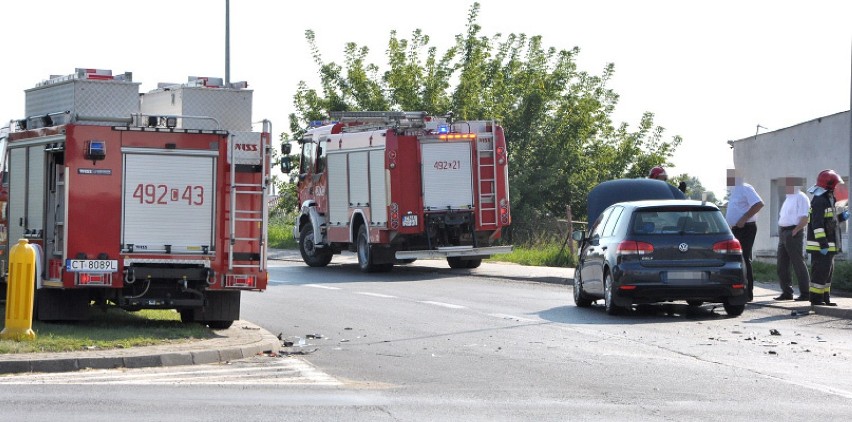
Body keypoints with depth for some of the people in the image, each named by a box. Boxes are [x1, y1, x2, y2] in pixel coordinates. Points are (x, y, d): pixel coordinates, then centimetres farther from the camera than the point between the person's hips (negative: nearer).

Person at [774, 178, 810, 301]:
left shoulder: (801, 198, -9)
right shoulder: (788, 198, 19)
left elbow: (805, 219, -16)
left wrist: (794, 231, -20)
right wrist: (781, 232, 13)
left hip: (794, 234, -9)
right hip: (783, 234, 9)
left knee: (798, 264, -6)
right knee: (782, 265, 8)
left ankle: (805, 293, -2)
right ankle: (787, 292, 14)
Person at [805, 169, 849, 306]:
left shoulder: (828, 201, 17)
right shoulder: (819, 202, -17)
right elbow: (817, 225, -22)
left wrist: (841, 217, 11)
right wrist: (823, 244, -25)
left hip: (828, 246, 11)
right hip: (820, 246, -11)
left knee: (828, 271, 14)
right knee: (820, 271, -8)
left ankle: (825, 297, 20)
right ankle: (816, 298, -4)